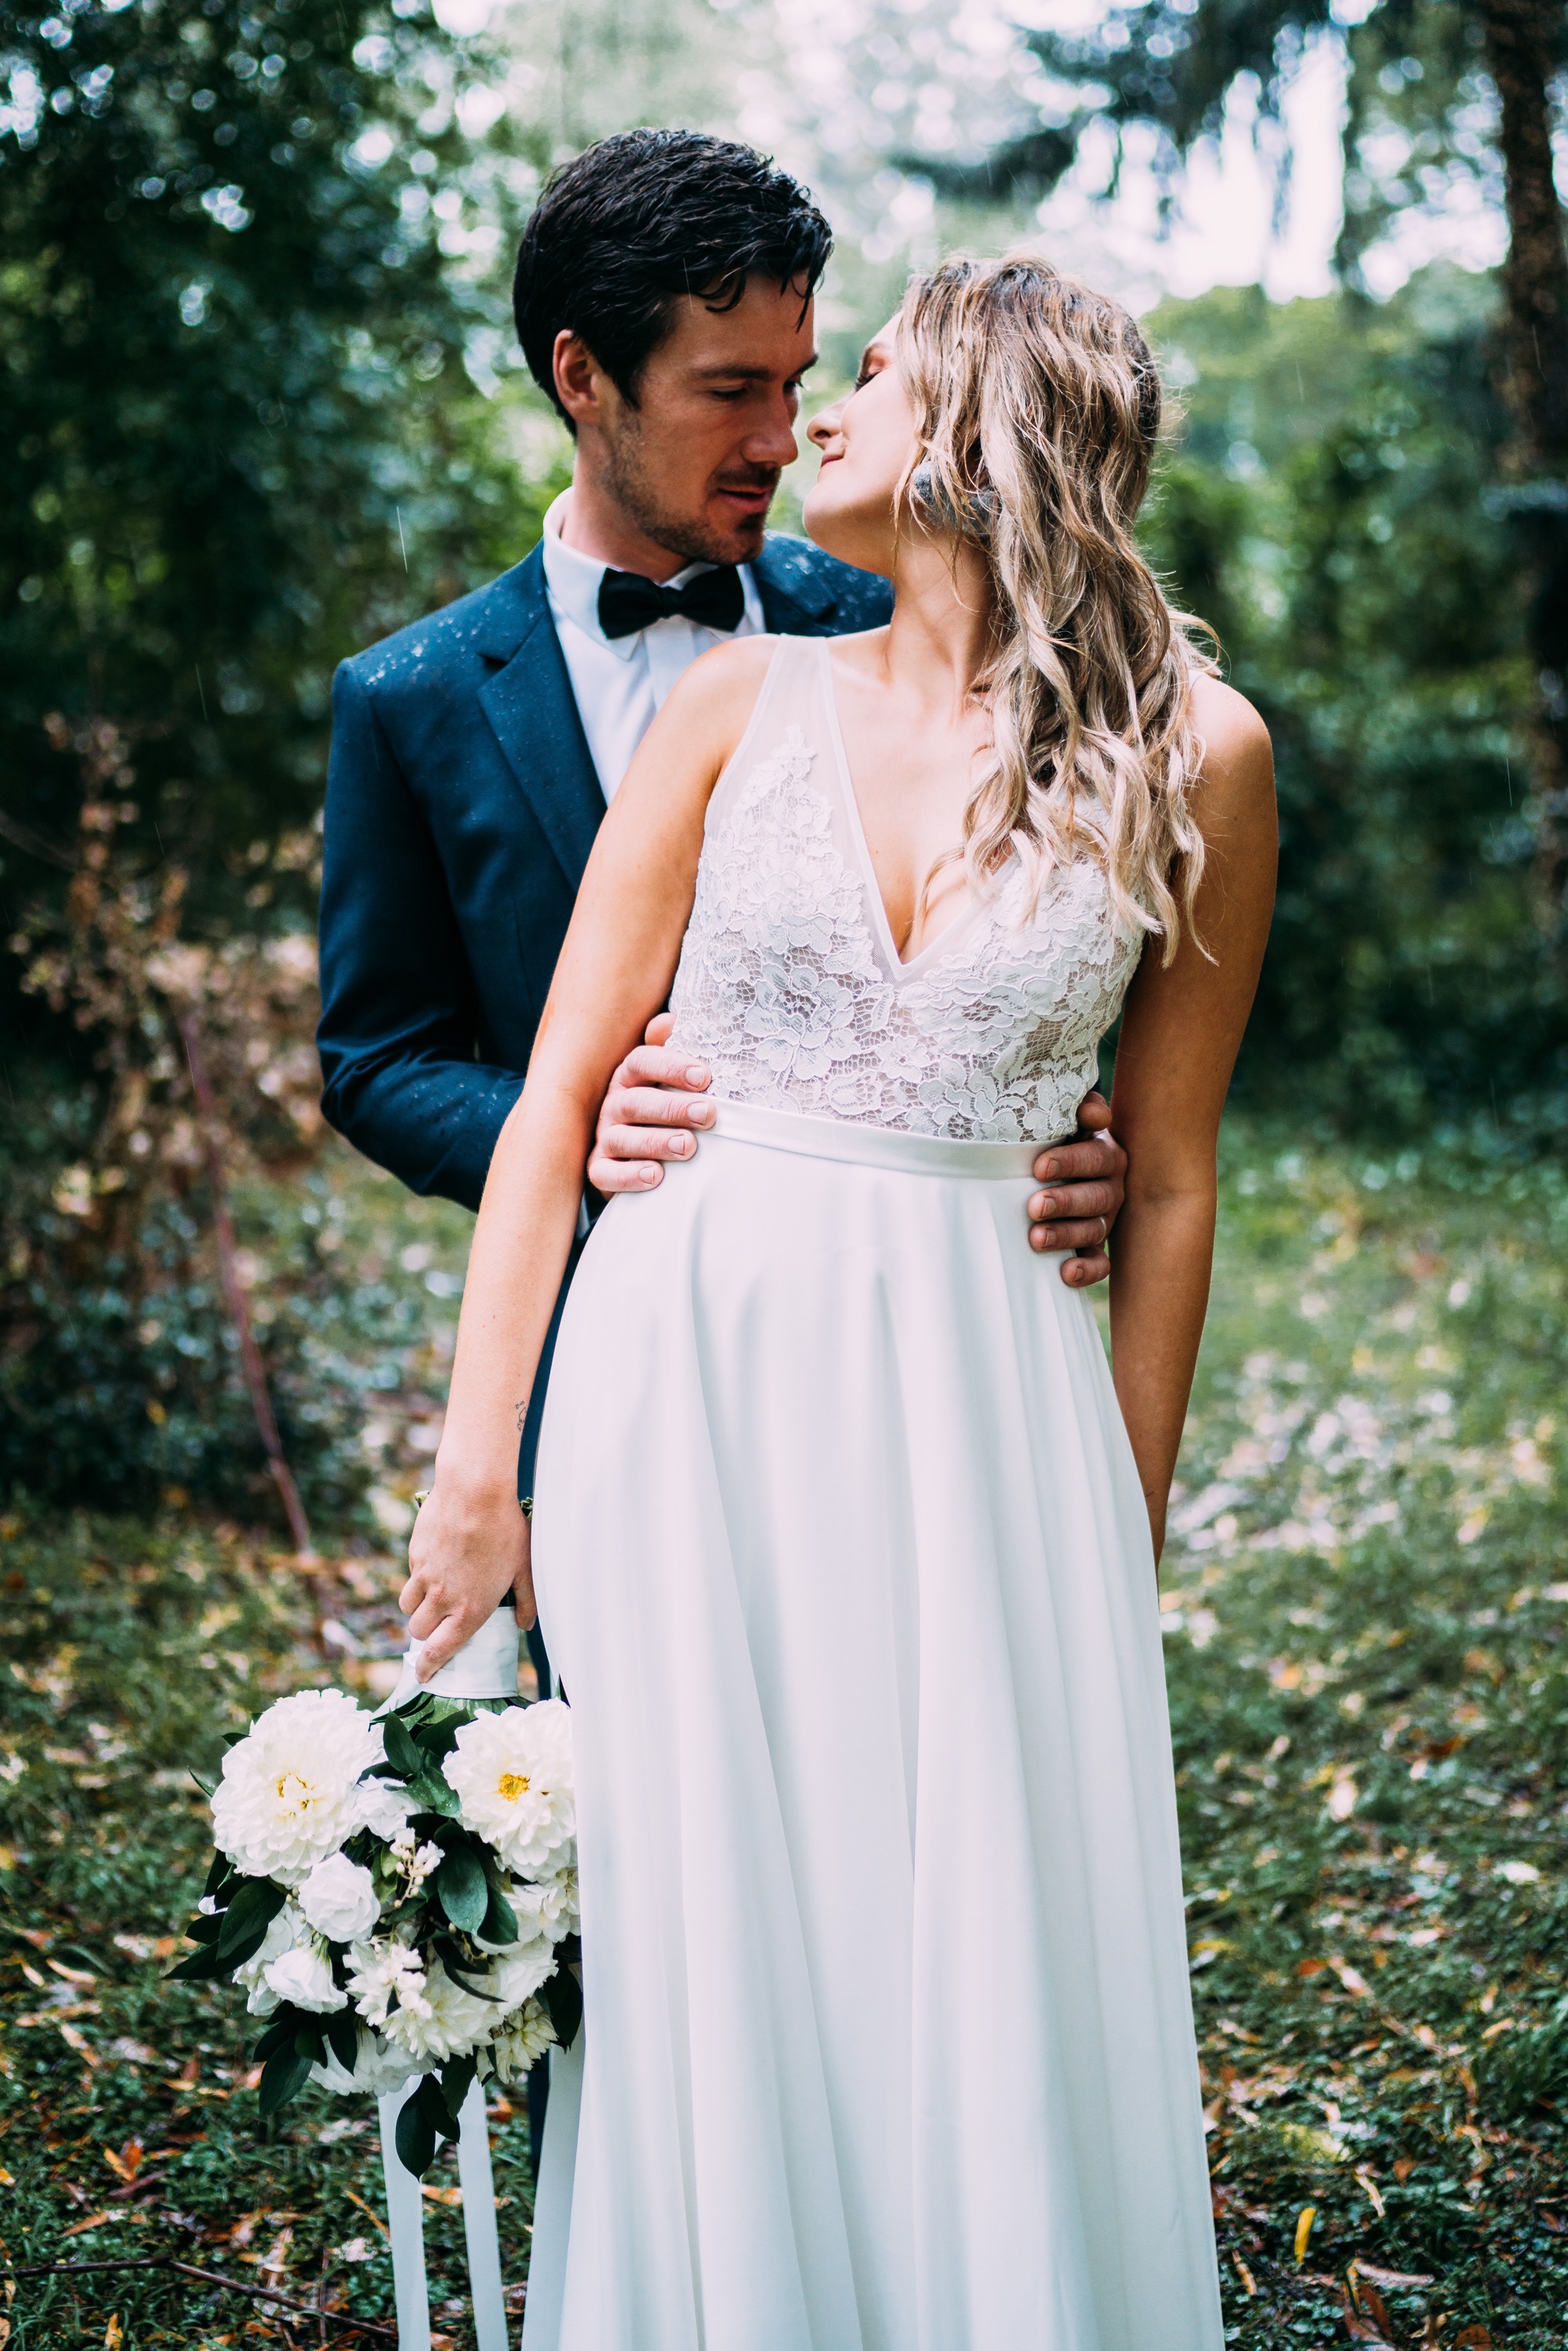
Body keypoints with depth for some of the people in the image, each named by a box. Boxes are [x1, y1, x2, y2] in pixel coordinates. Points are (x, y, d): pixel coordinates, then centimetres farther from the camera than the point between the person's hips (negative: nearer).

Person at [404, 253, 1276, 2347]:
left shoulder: (1194, 756, 0)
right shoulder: (746, 704, 3)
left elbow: (1165, 1184, 4)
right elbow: (557, 1093, 2)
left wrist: (1128, 1539, 5)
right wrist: (476, 1467, -2)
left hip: (974, 1404, -1)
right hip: (681, 1376, 1)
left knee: (995, 1992, 5)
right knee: (708, 1971, 7)